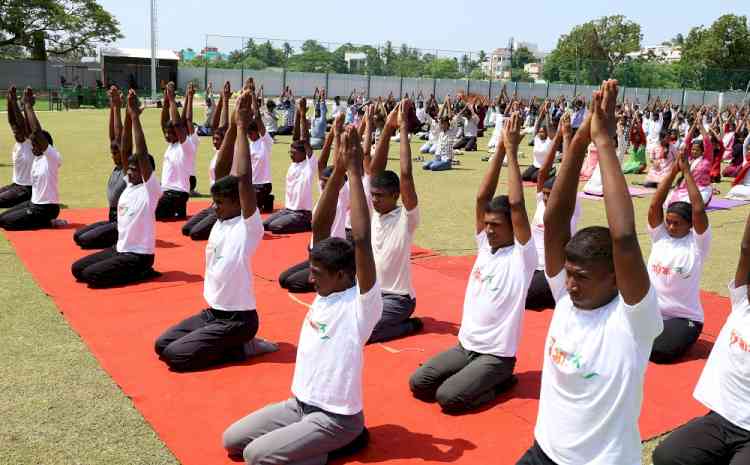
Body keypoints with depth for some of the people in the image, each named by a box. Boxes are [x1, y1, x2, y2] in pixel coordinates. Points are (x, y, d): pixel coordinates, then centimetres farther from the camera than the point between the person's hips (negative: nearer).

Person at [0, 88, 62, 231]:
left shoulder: (53, 157, -17)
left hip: (46, 208, -9)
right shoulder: (38, 156, 7)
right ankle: (42, 220, 11)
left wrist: (29, 106, -21)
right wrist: (25, 106, -1)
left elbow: (37, 131, -26)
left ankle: (48, 223, -5)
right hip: (34, 203, 9)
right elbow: (30, 131, 6)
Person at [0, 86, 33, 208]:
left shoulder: (30, 143, -14)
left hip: (27, 189, -9)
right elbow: (12, 121, 1)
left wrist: (15, 101, -26)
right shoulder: (18, 142, 7)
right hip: (16, 185, 9)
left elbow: (22, 122, -25)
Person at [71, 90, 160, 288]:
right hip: (120, 249, 9)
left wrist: (135, 116, -25)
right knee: (77, 269, 5)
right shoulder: (130, 184, 6)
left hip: (139, 255, -9)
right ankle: (132, 271, 11)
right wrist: (128, 115, -9)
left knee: (91, 275, -19)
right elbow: (125, 150, 1)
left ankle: (142, 272, -3)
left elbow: (142, 153, -25)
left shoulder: (150, 189, -14)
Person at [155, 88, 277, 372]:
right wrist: (234, 125, -11)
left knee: (175, 356, -15)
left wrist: (243, 127, -25)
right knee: (162, 345, 7)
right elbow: (221, 170, -2)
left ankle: (243, 348, 0)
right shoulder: (222, 220, 3)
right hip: (212, 312, 9)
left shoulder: (248, 227, -17)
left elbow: (243, 178, -30)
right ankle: (223, 345, 14)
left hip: (237, 319, -8)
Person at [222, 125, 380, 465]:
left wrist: (355, 171, -32)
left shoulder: (362, 304, -20)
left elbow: (361, 240, -34)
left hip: (335, 417, -8)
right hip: (299, 403, 8)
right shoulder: (325, 292, -1)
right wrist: (337, 171, -17)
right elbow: (319, 229, -7)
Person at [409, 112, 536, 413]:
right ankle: (472, 377, 12)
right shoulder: (485, 246, 3)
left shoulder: (521, 255, -12)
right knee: (418, 383, -8)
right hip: (465, 345, 6)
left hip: (497, 354, -6)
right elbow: (482, 197, -5)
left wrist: (512, 151, -21)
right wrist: (500, 149, -11)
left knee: (447, 398, -22)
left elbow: (516, 204, -24)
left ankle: (498, 381, 4)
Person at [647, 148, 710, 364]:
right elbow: (654, 206, -9)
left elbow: (698, 210, -22)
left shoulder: (697, 243, -8)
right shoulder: (660, 236, 2)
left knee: (658, 352, -23)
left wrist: (686, 171, -20)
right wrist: (673, 171, -15)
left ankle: (681, 337, 11)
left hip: (684, 317, -3)